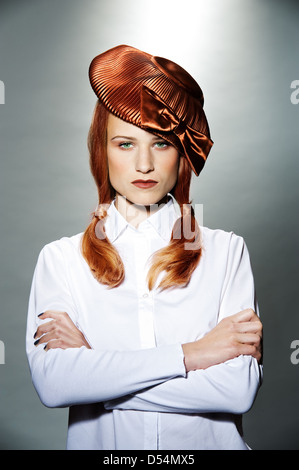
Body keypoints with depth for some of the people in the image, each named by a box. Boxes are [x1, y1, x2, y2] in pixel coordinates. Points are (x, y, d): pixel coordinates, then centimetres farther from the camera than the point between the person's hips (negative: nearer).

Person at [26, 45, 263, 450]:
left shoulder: (226, 250, -3)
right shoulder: (61, 258, -1)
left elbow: (239, 390, -11)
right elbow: (51, 383, -13)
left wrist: (91, 366, -12)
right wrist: (189, 354, -14)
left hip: (207, 441, 0)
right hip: (100, 443, 1)